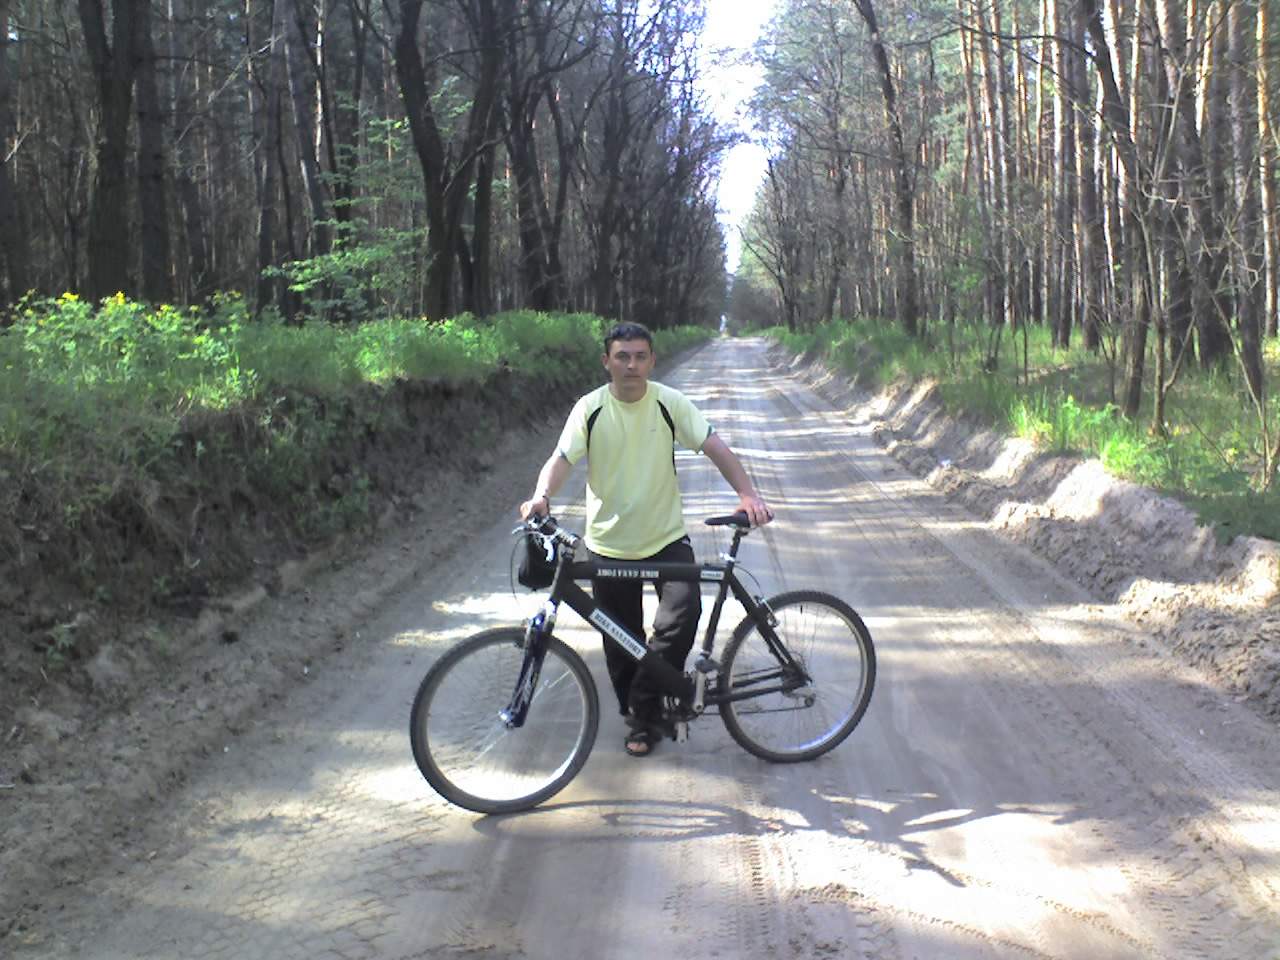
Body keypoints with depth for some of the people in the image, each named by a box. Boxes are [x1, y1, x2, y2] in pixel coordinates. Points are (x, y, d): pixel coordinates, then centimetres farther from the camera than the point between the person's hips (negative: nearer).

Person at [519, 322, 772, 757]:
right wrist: (541, 496, -37)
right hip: (610, 542, 1)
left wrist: (747, 494, -25)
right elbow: (561, 459, -16)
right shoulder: (590, 409, -7)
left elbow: (715, 447, -10)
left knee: (683, 612, -22)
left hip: (667, 536, 0)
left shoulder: (670, 403, -6)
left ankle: (645, 709, -5)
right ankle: (638, 719, 29)